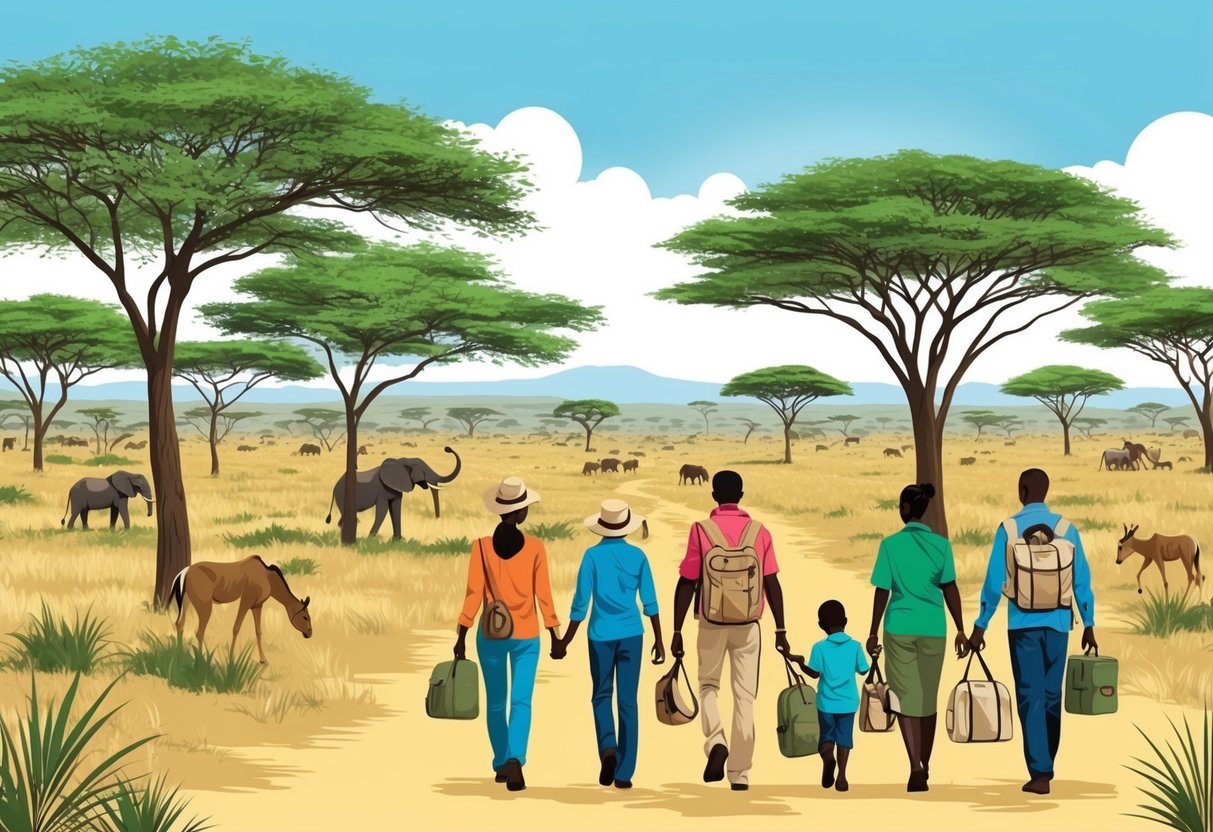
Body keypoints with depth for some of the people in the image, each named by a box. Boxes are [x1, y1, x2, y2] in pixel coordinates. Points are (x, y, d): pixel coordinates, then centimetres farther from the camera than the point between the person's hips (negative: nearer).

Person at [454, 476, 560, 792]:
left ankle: (501, 764, 25)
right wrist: (554, 635, 7)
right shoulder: (535, 547, -6)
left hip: (490, 634, 1)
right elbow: (543, 594, -3)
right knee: (521, 701, -1)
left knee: (495, 703, 16)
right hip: (526, 635, -1)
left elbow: (474, 593, -8)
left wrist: (462, 637, -4)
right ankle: (514, 758, -23)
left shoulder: (482, 546, -7)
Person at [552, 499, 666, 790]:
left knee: (602, 696, 14)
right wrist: (659, 640, 10)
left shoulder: (593, 555, -6)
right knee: (628, 700, 6)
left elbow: (581, 603, -6)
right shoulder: (637, 555, 0)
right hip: (631, 634, 1)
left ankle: (608, 747, -12)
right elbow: (649, 601, 2)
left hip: (601, 635, -1)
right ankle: (624, 772, 5)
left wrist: (565, 641, 1)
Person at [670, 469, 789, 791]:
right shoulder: (760, 533, -1)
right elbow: (772, 584, 0)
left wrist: (677, 631, 0)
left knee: (708, 685, 19)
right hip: (748, 625, 1)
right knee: (745, 697, 7)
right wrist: (780, 630, 7)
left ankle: (716, 741, -7)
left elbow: (686, 584, -7)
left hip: (712, 624, -1)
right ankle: (740, 773, 7)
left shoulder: (700, 531, -6)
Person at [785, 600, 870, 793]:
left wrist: (799, 662, 10)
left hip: (826, 702, -1)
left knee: (827, 736, 13)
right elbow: (863, 670, 5)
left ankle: (827, 757, -17)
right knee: (844, 738, 8)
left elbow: (815, 674, -5)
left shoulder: (819, 648, -9)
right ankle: (841, 776, -2)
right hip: (848, 702, 1)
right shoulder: (855, 646, -4)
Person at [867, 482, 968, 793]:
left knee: (906, 698, -1)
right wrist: (961, 630, 1)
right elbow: (950, 589, -4)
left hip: (899, 629, -2)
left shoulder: (890, 544, -5)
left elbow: (882, 591, -4)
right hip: (933, 629, 2)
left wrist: (873, 633, 3)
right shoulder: (941, 545, -1)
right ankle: (925, 766, 24)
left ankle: (916, 768, -16)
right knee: (928, 698, 14)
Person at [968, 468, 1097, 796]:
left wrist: (980, 627, 1)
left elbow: (994, 581, -5)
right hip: (1057, 623, 2)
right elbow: (1082, 580, 3)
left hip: (1023, 623, -2)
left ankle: (1039, 773, -8)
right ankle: (1045, 766, 25)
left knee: (1030, 697, -1)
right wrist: (1088, 625, 11)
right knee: (1052, 695, 14)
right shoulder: (1066, 528, 2)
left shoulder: (1010, 528, -4)